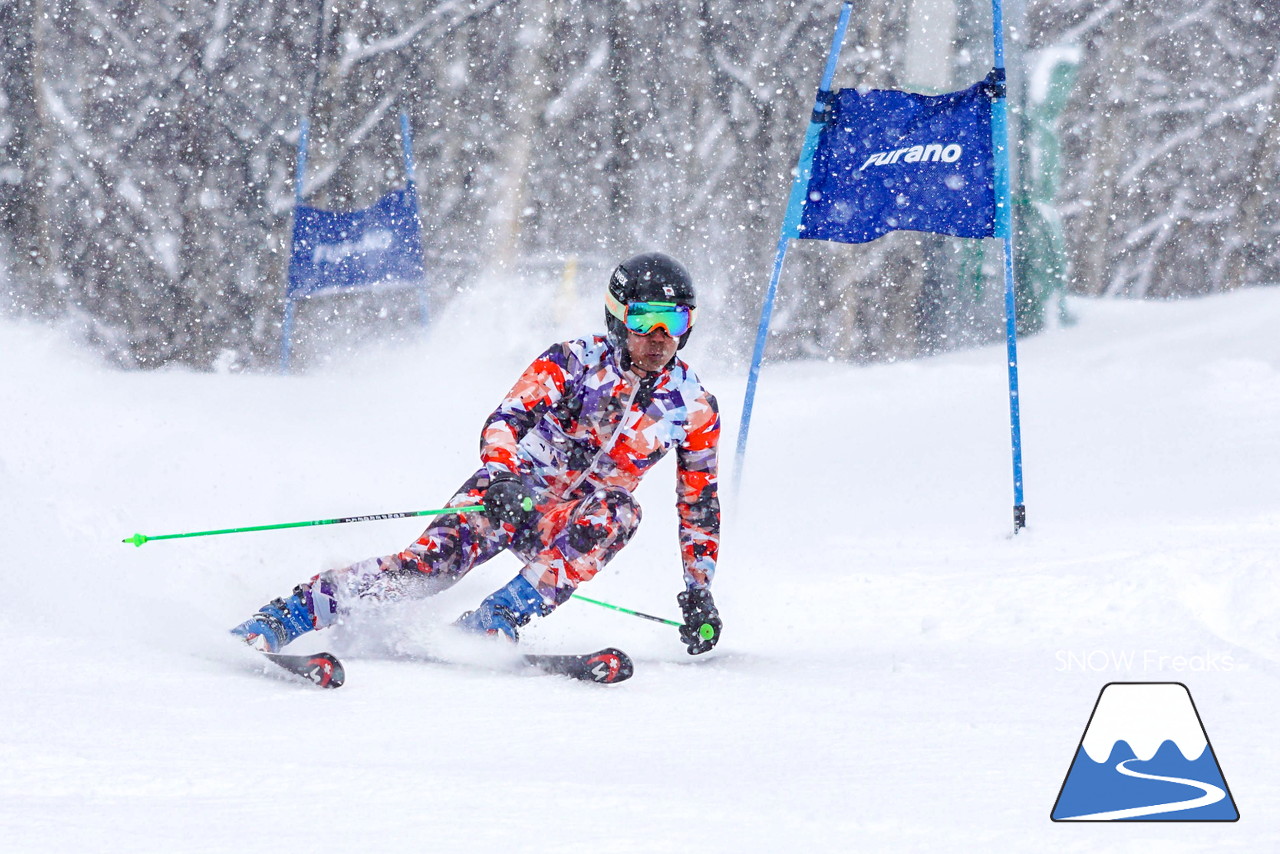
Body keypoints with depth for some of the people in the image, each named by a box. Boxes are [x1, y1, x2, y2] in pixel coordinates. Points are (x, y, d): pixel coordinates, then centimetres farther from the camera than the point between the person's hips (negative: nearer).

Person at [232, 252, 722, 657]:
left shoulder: (694, 408, -1)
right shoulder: (572, 363, -8)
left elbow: (700, 503, 8)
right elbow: (506, 421, -18)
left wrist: (699, 590, 0)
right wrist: (501, 477, -38)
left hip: (574, 523, 2)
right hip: (513, 492, -2)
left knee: (617, 513, -33)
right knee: (436, 557, -27)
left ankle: (492, 624, -36)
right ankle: (275, 621, -30)